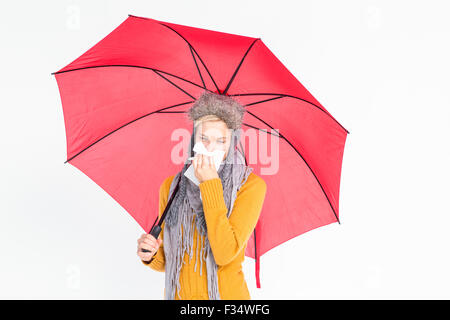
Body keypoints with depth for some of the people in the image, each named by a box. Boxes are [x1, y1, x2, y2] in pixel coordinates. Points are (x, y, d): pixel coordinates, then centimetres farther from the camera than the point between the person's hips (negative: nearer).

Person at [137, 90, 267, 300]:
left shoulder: (250, 185, -14)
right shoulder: (171, 186, -4)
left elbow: (225, 254, -24)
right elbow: (167, 262, 4)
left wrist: (211, 184, -24)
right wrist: (151, 255, -18)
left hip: (227, 293, -3)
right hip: (178, 293, 3)